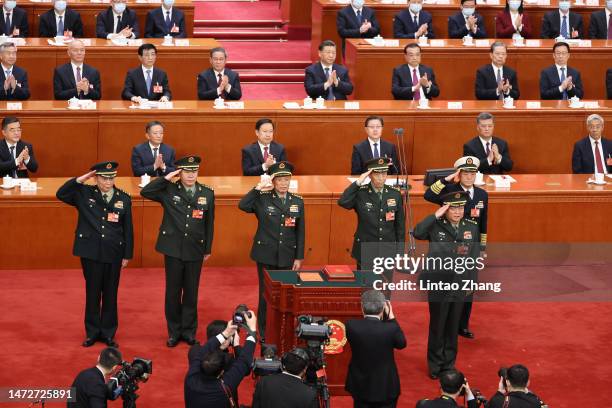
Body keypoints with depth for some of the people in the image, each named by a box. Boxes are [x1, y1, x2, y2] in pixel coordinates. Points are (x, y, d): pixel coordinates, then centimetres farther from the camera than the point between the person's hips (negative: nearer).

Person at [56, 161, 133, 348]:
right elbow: (61, 194, -7)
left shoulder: (124, 199, 0)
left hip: (113, 254, 0)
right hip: (91, 252, 0)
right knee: (92, 292, 7)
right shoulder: (84, 193, 0)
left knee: (110, 294, 7)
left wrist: (127, 255, 3)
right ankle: (92, 332, 17)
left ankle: (108, 333, 18)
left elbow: (128, 229, 3)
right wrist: (79, 180, -14)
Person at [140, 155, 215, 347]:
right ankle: (174, 331, 17)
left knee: (191, 292, 8)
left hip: (195, 250, 1)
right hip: (173, 249, -1)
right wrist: (167, 178, -16)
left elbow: (209, 223, 6)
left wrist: (208, 249, 7)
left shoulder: (207, 193, 2)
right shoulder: (169, 191, -3)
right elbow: (145, 192, -15)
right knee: (173, 291, 5)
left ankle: (189, 331, 20)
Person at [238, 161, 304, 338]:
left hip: (287, 257, 2)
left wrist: (299, 257, 2)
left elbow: (300, 232, 5)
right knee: (266, 295, 4)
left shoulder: (297, 202, 4)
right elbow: (242, 205, -21)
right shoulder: (262, 199, -4)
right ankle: (265, 334, 15)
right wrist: (257, 189, -24)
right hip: (266, 255, -2)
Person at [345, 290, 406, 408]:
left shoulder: (351, 325, -18)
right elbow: (402, 343, -1)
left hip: (360, 387, 2)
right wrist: (391, 317, 1)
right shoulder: (390, 328, -22)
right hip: (385, 388, -2)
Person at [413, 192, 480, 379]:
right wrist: (436, 216, -27)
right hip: (438, 285, -3)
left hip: (460, 286, 3)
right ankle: (435, 365, 21)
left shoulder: (472, 227, 1)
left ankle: (449, 364, 26)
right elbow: (417, 233, -28)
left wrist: (471, 281, 3)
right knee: (437, 327, 8)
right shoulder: (435, 225, -9)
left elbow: (475, 256, 7)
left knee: (453, 327, 13)